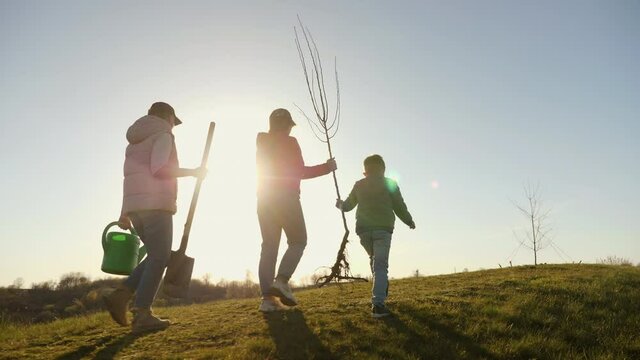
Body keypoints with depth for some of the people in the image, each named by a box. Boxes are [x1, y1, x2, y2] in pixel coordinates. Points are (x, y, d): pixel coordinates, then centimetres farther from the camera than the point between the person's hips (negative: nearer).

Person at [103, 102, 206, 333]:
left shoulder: (136, 141, 26)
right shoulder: (163, 135, 0)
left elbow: (130, 176, 22)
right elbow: (159, 169, -15)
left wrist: (124, 213, 21)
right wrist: (192, 172, -7)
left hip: (134, 205, 8)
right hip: (156, 204, -8)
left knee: (156, 256, 14)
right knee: (159, 257, -6)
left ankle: (121, 296, 3)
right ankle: (142, 314, -10)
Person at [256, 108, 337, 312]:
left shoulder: (262, 144, 17)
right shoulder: (289, 142, -3)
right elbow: (300, 172, -8)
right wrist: (326, 167, 0)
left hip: (265, 200, 6)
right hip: (286, 198, -6)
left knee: (269, 246, 3)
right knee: (297, 241, 5)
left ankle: (268, 297, -4)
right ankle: (281, 281, -15)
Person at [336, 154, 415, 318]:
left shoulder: (359, 185, 12)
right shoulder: (389, 183, 4)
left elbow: (348, 205, 22)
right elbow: (400, 207, 3)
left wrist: (339, 204, 44)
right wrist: (409, 221, 20)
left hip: (363, 229, 3)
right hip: (382, 229, -3)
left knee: (374, 260, 26)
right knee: (380, 265, -7)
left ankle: (381, 290, 25)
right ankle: (378, 304, -18)